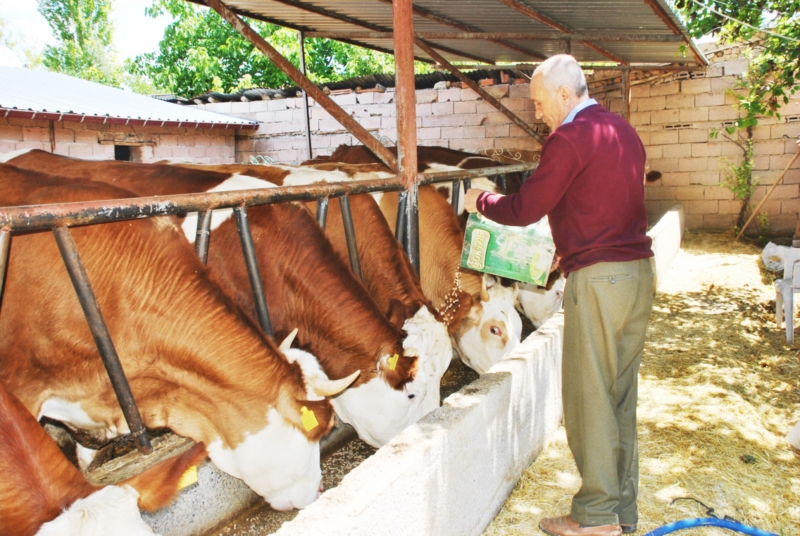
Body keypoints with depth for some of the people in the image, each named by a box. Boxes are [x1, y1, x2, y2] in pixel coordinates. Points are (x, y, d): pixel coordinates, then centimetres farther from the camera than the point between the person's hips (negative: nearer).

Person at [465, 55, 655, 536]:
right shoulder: (626, 132, 15)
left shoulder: (570, 139, -12)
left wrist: (481, 201, 8)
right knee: (622, 396, 14)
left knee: (589, 396, 2)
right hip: (639, 273, 9)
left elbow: (525, 210, -9)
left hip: (598, 279, -9)